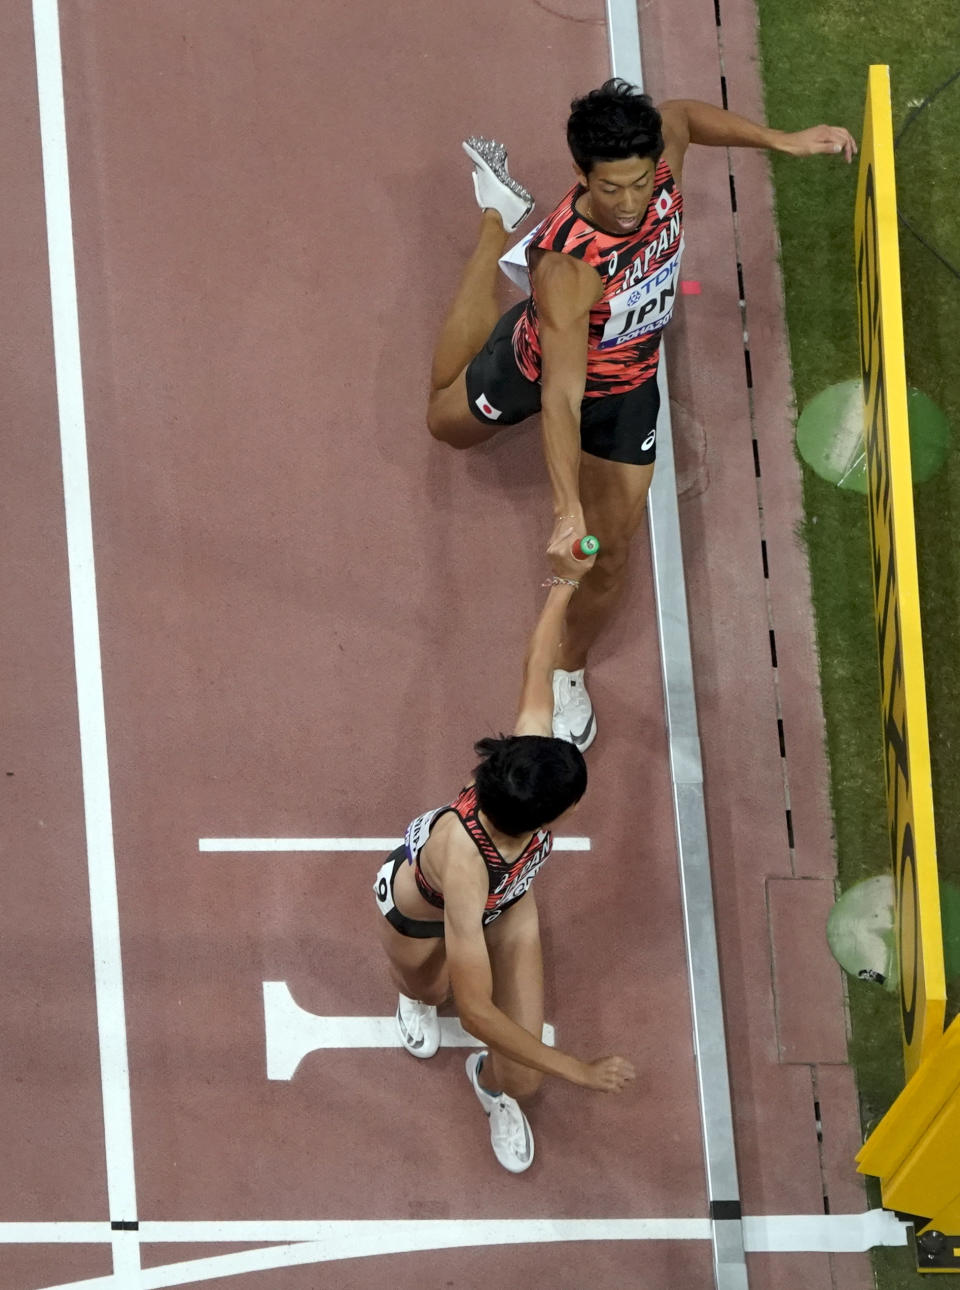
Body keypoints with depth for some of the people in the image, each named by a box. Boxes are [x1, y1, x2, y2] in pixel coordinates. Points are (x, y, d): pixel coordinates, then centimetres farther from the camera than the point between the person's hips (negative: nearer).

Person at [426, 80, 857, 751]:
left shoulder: (661, 148, -33)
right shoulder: (566, 267, -49)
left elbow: (684, 114, -5)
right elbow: (562, 397, -53)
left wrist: (784, 140, -7)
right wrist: (567, 507, -62)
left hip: (628, 385, 3)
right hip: (540, 362, -3)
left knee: (610, 552, 1)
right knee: (449, 420, 32)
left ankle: (568, 672, 33)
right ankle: (499, 221, 49)